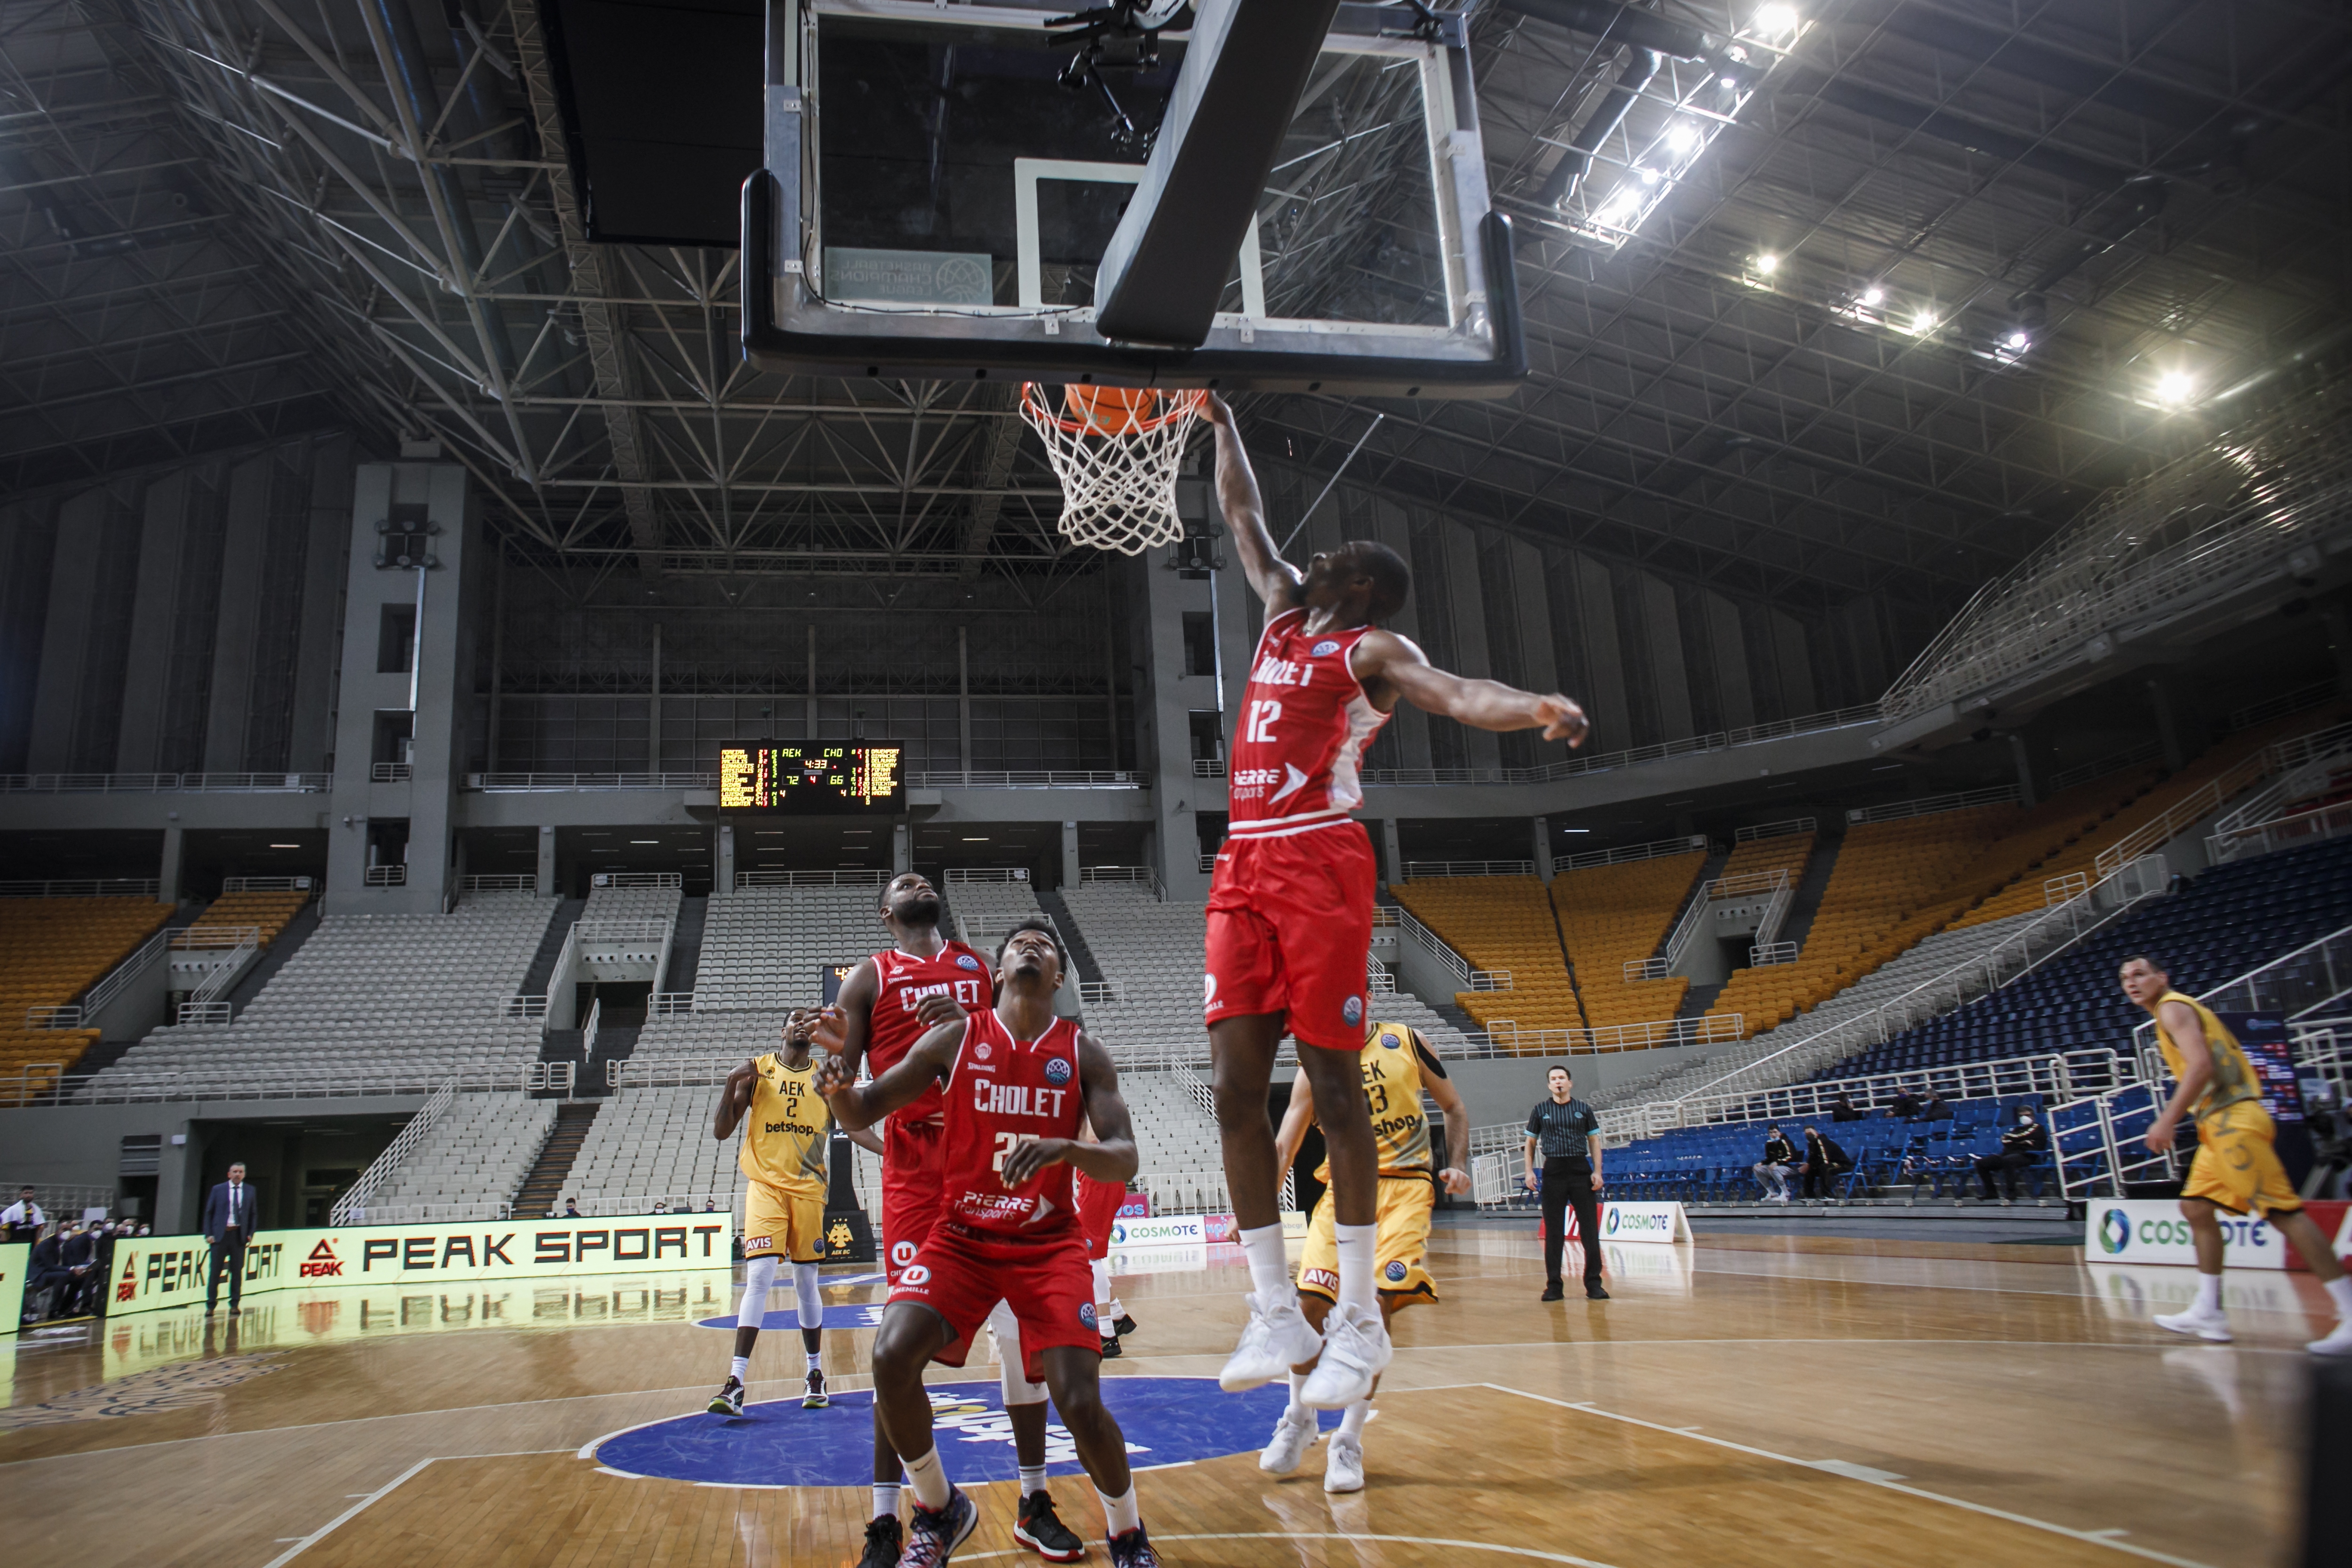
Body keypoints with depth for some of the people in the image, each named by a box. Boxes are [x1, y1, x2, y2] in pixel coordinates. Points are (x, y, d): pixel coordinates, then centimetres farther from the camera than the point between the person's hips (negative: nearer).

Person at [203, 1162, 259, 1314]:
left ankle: (234, 1305, 10)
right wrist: (209, 1234, -4)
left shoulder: (250, 1191, 9)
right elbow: (209, 1213, 5)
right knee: (215, 1271, -1)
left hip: (239, 1235, 1)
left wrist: (250, 1233, 1)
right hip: (220, 1234, -1)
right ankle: (211, 1305, 7)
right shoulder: (218, 1190, 4)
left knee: (237, 1271, 3)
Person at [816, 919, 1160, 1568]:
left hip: (1048, 1243, -1)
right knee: (892, 1356, -23)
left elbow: (1124, 1159, -10)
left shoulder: (1084, 1054, -2)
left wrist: (1062, 1148, -32)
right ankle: (940, 1509, 5)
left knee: (1081, 1404, -15)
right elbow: (863, 1115, 2)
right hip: (961, 1234, 1)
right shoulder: (956, 1039, -1)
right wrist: (838, 1086, -22)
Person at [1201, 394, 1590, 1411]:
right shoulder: (1283, 614, 22)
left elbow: (1458, 694, -16)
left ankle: (1360, 1319, 5)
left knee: (1331, 1082, -5)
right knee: (1236, 1087, 1)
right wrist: (1220, 424, 39)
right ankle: (1277, 1314, 8)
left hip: (1321, 863, -6)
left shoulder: (1372, 649, 3)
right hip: (1243, 867, 7)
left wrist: (1538, 708, -36)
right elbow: (1243, 516, 34)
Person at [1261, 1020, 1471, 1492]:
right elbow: (1284, 1146, 3)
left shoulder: (1408, 1042, 3)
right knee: (1310, 1303, -6)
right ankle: (1298, 1420, 21)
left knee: (1377, 1306, -15)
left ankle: (1349, 1442, -1)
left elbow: (1453, 1108, 14)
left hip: (1404, 1188, -2)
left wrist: (1456, 1164, -2)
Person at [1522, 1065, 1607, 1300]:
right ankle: (1553, 1286, 8)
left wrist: (1597, 1172, -3)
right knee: (1553, 1231, 2)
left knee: (1590, 1228, -3)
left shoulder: (1583, 1109, 6)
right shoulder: (1541, 1110, 7)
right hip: (1553, 1172, 0)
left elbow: (1594, 1141, 7)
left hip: (1581, 1169, 0)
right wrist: (1530, 1172, 2)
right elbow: (1531, 1142, 12)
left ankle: (1594, 1284, 4)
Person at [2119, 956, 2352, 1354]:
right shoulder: (2183, 1010, 24)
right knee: (2196, 1208, 9)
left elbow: (2200, 1066, -19)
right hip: (2220, 1126, 11)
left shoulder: (2173, 1007, -6)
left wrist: (2168, 1120, -19)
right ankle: (2208, 1314, 10)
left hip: (2233, 1120, -11)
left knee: (2282, 1210, -11)